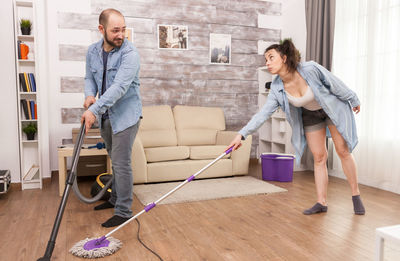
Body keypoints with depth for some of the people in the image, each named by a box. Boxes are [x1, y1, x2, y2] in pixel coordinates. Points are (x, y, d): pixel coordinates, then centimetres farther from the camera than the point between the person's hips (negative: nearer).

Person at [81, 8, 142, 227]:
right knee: (115, 160, 19)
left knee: (121, 163, -6)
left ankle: (123, 212, 5)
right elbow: (90, 78, 17)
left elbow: (119, 87, -28)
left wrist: (95, 110, -34)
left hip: (125, 115, -6)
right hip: (105, 115, 7)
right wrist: (89, 95, -5)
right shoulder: (92, 51, 5)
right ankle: (116, 199, 35)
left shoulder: (129, 53, -18)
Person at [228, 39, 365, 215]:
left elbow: (335, 84, -17)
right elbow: (264, 113, -20)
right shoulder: (277, 88, -20)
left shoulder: (310, 69, -31)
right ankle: (321, 202, 9)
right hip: (310, 115, 3)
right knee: (319, 157, 3)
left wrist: (353, 100, -3)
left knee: (343, 151, 1)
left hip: (334, 108, -3)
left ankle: (355, 195, 18)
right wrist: (242, 134, -27)